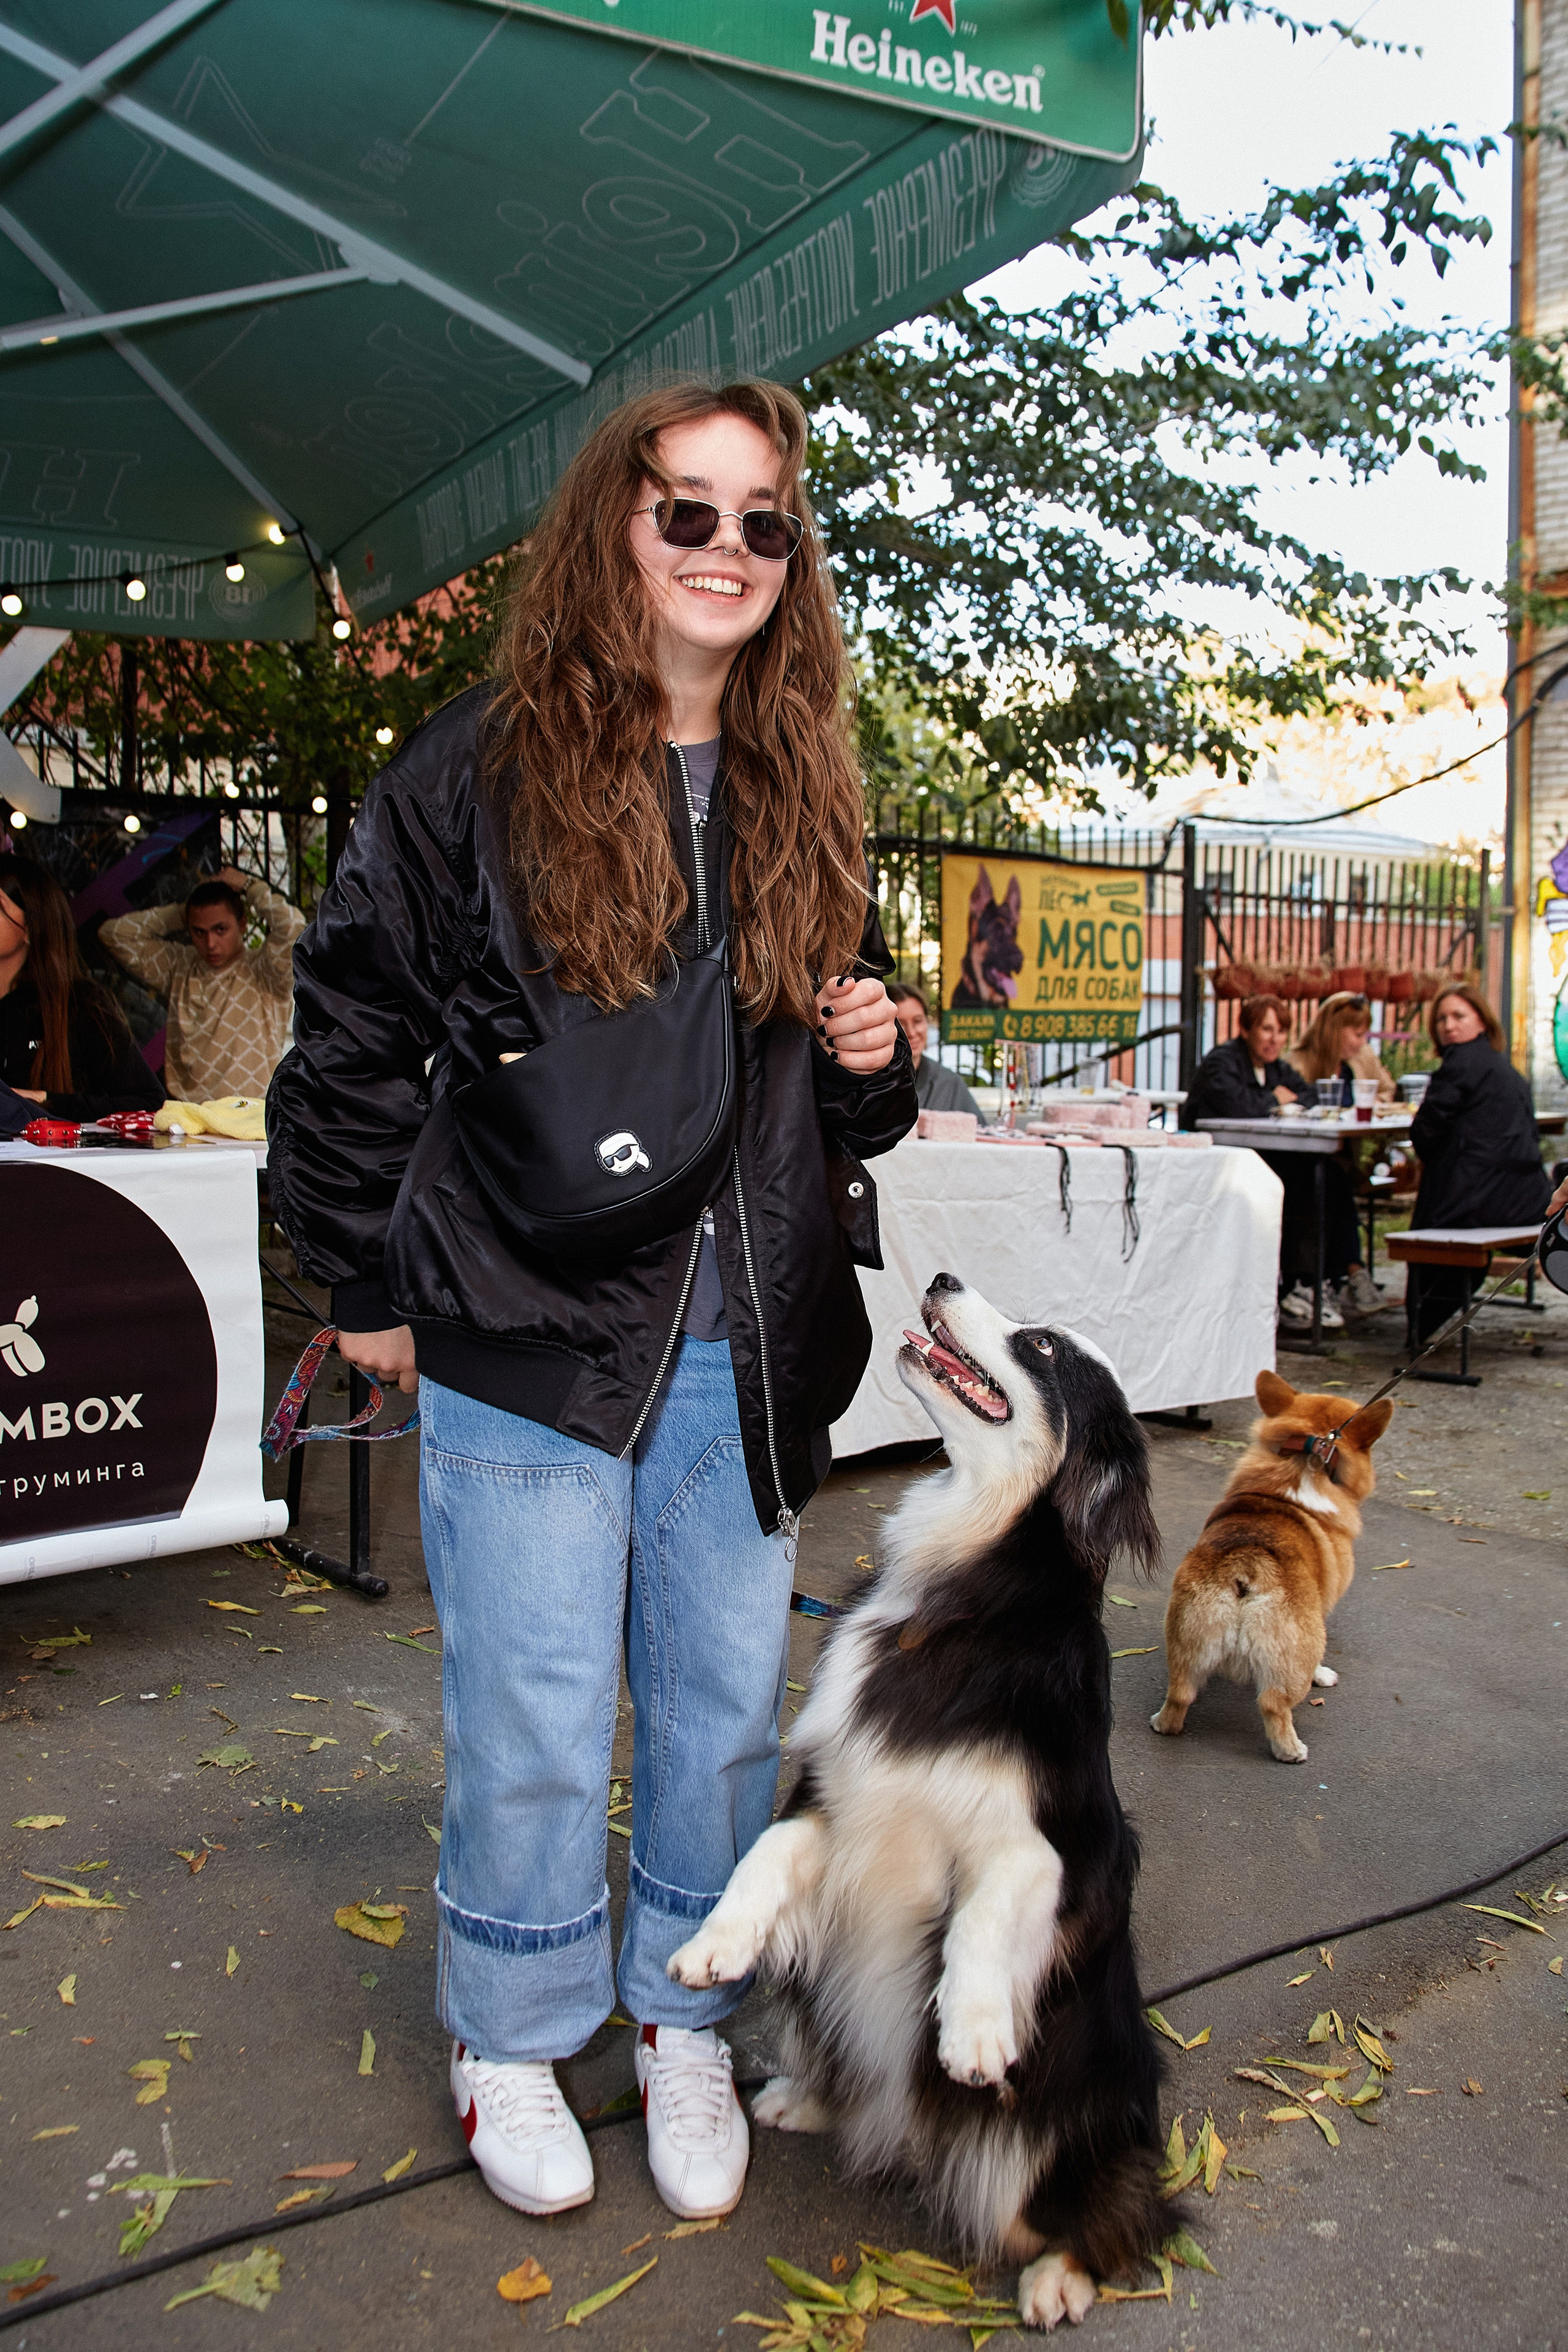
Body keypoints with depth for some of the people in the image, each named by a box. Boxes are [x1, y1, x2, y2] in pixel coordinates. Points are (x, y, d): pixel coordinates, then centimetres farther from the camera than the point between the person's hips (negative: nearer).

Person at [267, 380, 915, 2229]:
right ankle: (511, 2038, 33)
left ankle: (683, 2019, 37)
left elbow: (844, 1108, 20)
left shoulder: (807, 799, 11)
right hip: (531, 1339, -4)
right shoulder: (478, 773, -3)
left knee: (725, 1706, 14)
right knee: (535, 1723, 7)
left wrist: (870, 1061, -2)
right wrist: (371, 1289, 2)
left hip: (745, 1350, 4)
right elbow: (350, 1046, 1)